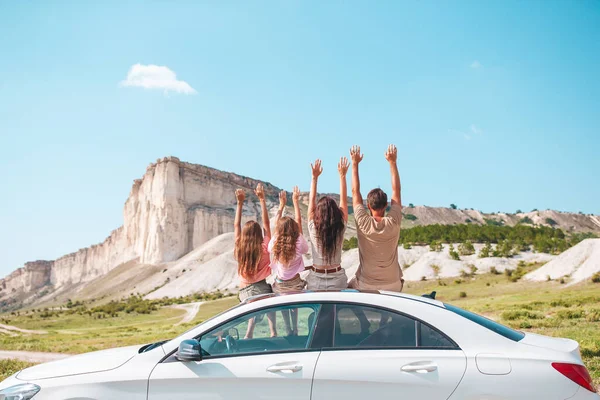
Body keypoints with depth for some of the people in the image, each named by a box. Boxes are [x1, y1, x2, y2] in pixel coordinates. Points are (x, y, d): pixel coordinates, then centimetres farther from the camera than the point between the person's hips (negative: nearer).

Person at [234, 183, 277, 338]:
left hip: (245, 290, 3)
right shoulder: (264, 249, -10)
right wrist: (262, 199, -7)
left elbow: (236, 225, 6)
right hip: (262, 288, -3)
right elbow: (266, 224, -7)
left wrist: (240, 203, 7)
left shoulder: (239, 249, -4)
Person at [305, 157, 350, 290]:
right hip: (337, 278, 1)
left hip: (315, 279, 0)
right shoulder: (340, 228, -11)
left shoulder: (313, 228, -12)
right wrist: (342, 175, 4)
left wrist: (315, 177, 2)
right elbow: (344, 200, -2)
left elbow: (311, 200, -2)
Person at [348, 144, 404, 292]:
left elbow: (355, 192, -5)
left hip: (366, 286, -1)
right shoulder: (394, 223, -14)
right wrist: (392, 162, 0)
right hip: (392, 286, 1)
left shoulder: (363, 223, -16)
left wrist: (355, 163, 0)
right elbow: (396, 190, -3)